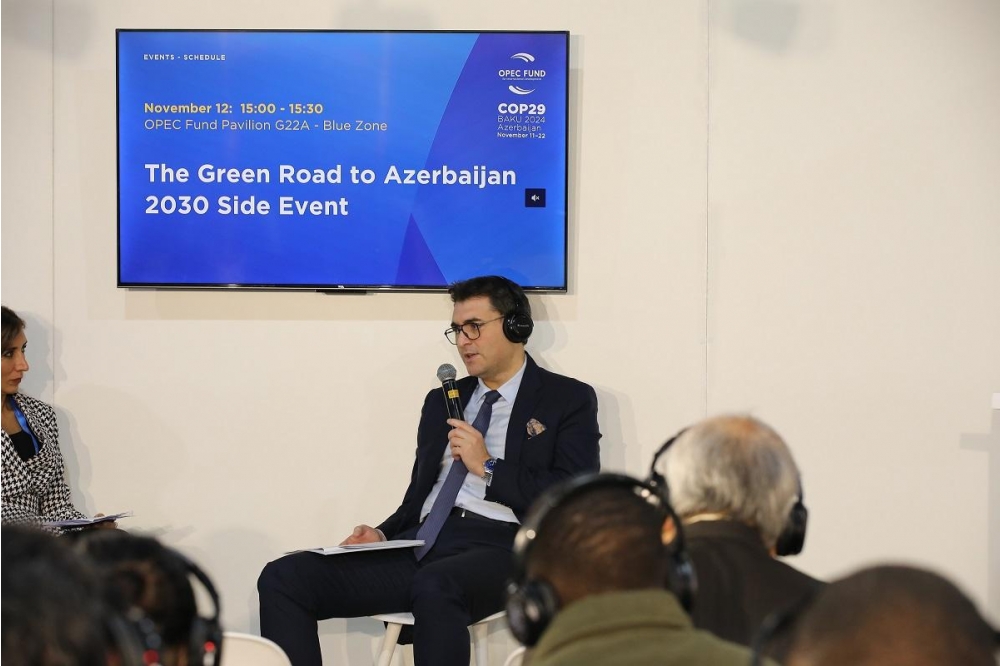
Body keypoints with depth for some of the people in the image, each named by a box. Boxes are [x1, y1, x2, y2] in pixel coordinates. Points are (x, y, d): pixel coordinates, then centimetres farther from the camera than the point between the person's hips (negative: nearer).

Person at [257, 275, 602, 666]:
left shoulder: (569, 400, 7)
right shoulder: (442, 401, 24)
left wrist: (488, 467, -7)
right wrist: (382, 534, 2)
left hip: (499, 547, -6)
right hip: (422, 545, 6)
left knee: (435, 587, -42)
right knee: (283, 578, -15)